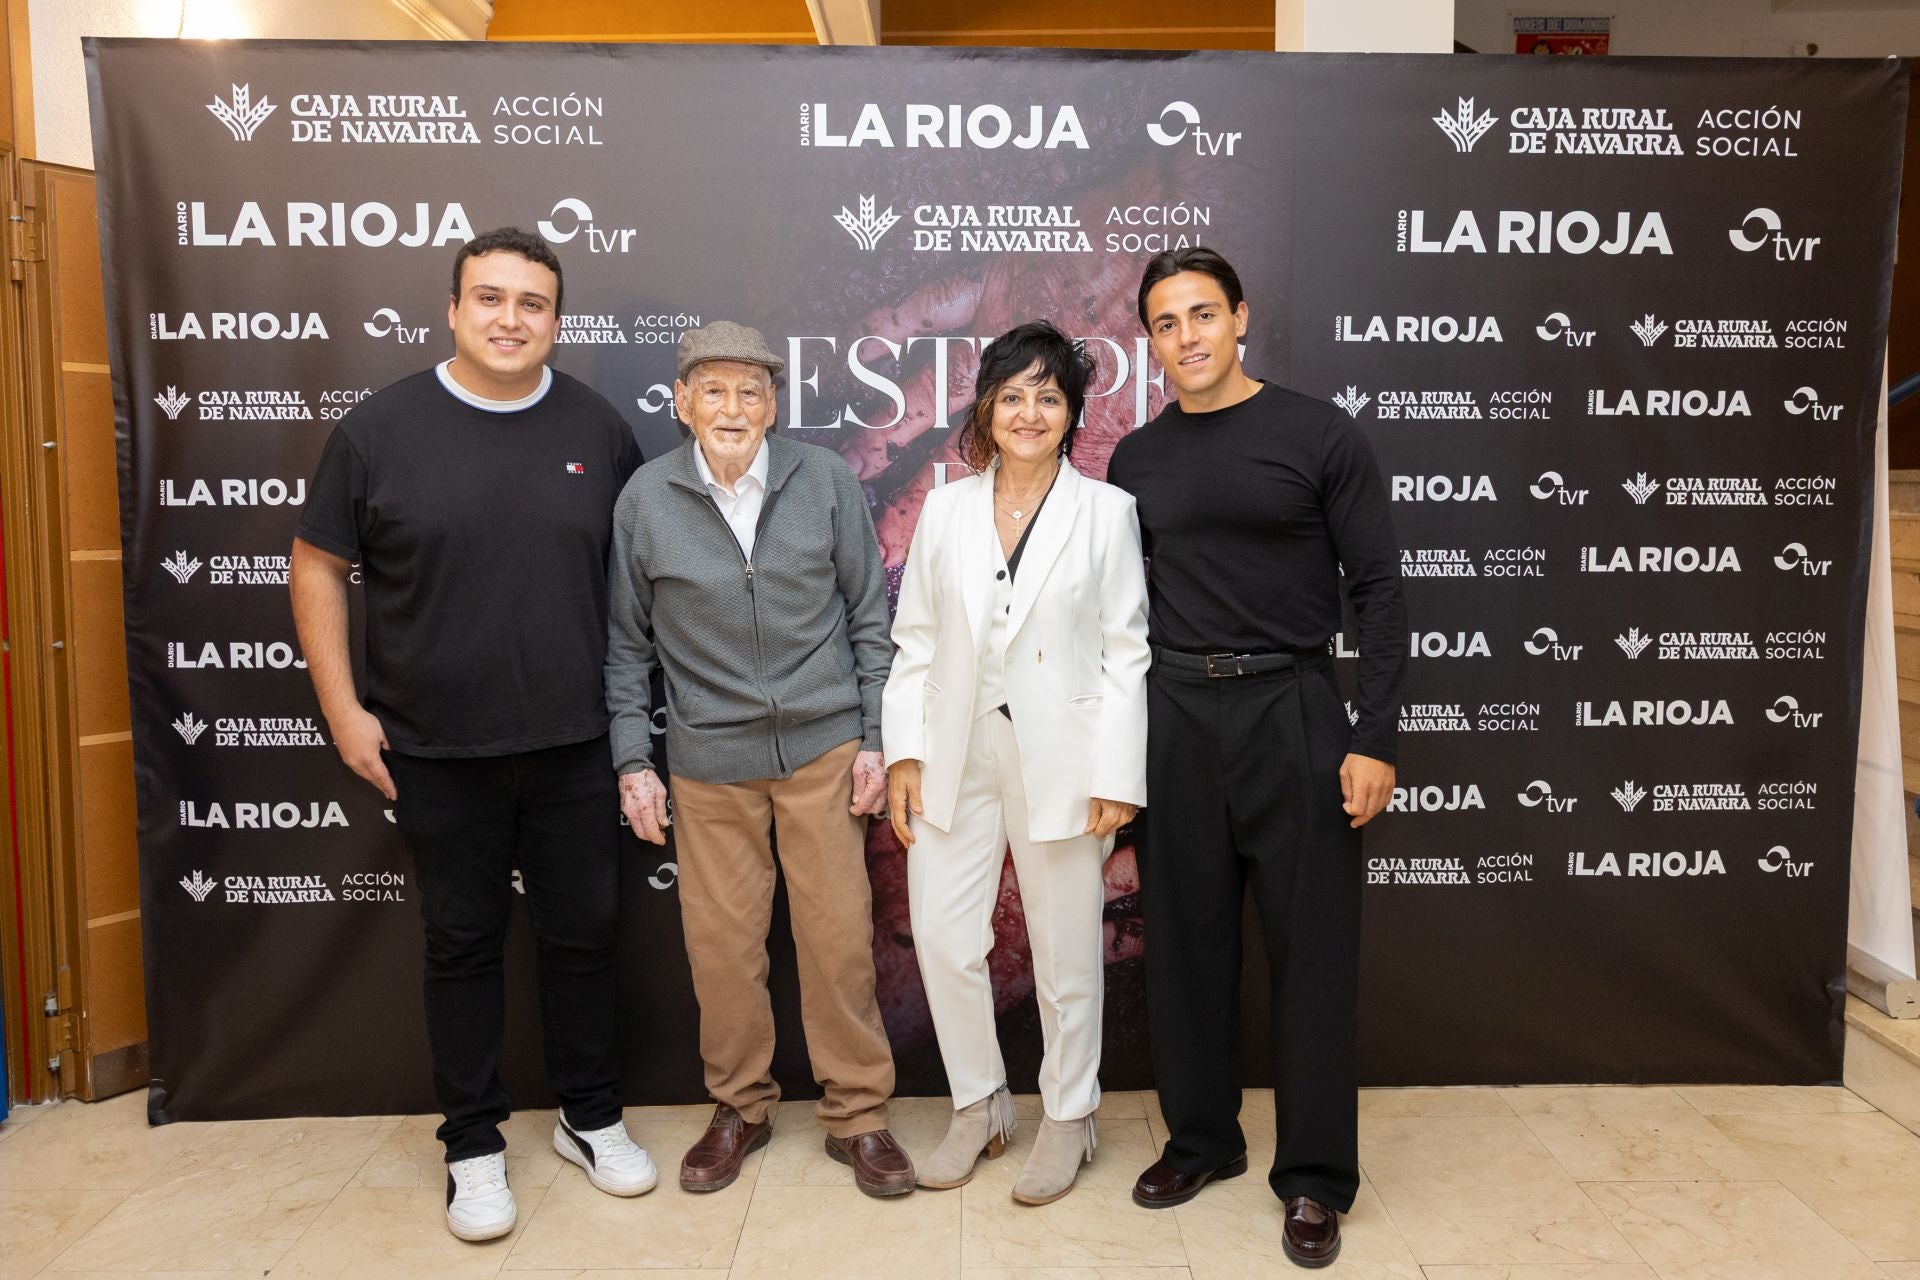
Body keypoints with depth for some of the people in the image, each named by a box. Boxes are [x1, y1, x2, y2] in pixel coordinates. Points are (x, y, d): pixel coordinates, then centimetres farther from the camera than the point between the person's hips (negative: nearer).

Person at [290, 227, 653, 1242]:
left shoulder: (597, 429, 2)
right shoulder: (381, 427, -3)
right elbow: (318, 566, 2)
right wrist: (344, 710, -3)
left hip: (575, 745, 1)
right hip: (438, 752, -1)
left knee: (582, 933, 12)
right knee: (463, 946, 11)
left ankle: (591, 1118, 31)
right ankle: (473, 1146, 27)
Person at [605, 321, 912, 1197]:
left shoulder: (826, 481, -2)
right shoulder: (646, 498, -2)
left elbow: (869, 615, 3)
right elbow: (627, 642, 5)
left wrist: (875, 738, 0)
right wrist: (632, 761, 1)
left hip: (822, 745, 0)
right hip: (709, 757, 1)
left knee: (840, 934, 4)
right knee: (722, 940, 8)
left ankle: (858, 1115, 22)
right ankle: (740, 1108, 30)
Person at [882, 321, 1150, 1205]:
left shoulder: (1107, 511, -2)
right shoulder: (945, 510, 6)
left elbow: (1126, 653, -4)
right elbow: (914, 640, 8)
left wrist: (1116, 776, -9)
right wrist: (904, 752, 0)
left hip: (1060, 754, -2)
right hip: (957, 752, 3)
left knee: (1064, 951, 9)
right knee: (943, 939, 5)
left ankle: (1068, 1117, 30)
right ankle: (979, 1105, 28)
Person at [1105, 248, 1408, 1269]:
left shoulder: (1318, 437, -3)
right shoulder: (1136, 460, 8)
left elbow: (1377, 590, -4)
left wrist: (1374, 738, -10)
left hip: (1290, 707, -3)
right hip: (1174, 715, 3)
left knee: (1312, 944, 3)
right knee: (1185, 937, 11)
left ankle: (1314, 1178, 18)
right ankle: (1201, 1139, 29)